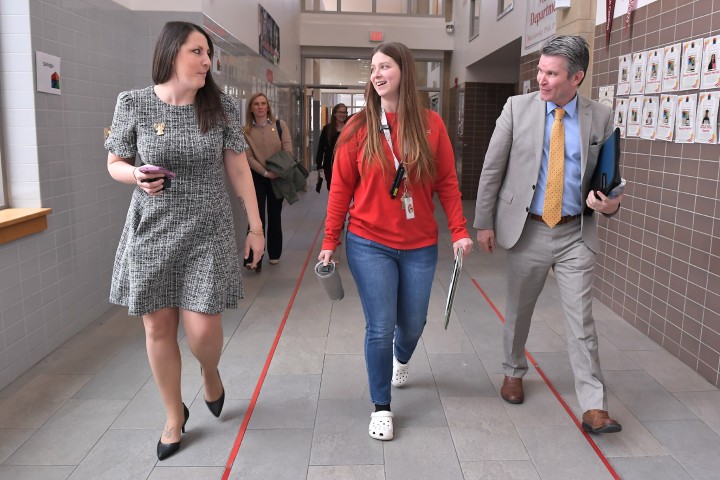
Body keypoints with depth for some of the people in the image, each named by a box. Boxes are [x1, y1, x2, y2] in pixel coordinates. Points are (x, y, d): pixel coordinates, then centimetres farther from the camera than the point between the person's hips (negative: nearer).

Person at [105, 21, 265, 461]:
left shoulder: (221, 106, -2)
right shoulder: (134, 103, -3)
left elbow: (239, 169, 4)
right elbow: (115, 163, 7)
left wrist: (256, 226, 3)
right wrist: (137, 175, -17)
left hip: (208, 232, 0)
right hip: (152, 232, 1)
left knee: (202, 328, -6)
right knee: (158, 328, 8)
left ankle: (211, 374, 32)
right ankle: (175, 415, 31)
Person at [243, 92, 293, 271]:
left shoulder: (280, 125, 0)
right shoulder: (246, 130, -1)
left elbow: (288, 151, -4)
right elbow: (248, 157, -7)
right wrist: (266, 172, -17)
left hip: (278, 176, 1)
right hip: (257, 177, -1)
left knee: (275, 216, 10)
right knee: (257, 217, -8)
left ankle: (274, 254, 23)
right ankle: (254, 258, -8)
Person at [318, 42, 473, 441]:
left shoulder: (431, 125, -1)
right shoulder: (358, 127, -4)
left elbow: (447, 182, 1)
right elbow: (341, 188, -2)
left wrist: (459, 231, -6)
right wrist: (330, 241, -2)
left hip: (419, 246, 2)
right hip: (370, 245, -2)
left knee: (412, 323, 15)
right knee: (380, 328, 1)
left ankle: (401, 359, 52)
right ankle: (381, 408, 22)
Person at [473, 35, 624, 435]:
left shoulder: (601, 118, 0)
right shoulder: (517, 107, -3)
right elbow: (492, 168, -1)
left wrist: (610, 202, -14)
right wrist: (484, 222, -3)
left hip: (576, 233, 0)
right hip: (527, 229, 0)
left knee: (581, 320, -1)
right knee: (518, 311, 15)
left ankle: (594, 407, 9)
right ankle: (513, 372, 39)